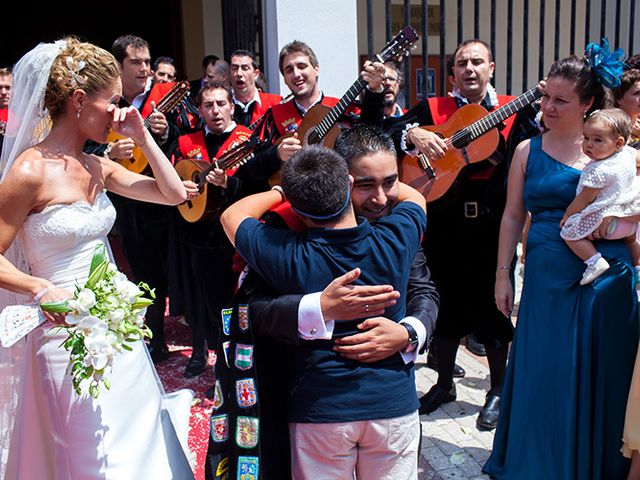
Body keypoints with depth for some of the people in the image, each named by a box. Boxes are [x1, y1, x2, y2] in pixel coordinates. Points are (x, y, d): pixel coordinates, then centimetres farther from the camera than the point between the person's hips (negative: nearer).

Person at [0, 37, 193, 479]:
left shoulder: (98, 167, 5)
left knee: (143, 443, 19)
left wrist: (142, 136, 1)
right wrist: (41, 289, -27)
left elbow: (174, 193, 8)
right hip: (70, 331, -7)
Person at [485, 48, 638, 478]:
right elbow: (513, 216, 8)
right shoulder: (528, 150, 6)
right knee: (544, 375, 7)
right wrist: (503, 273, 5)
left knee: (600, 375, 10)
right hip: (547, 277, 1)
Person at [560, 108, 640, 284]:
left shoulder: (598, 171, -27)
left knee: (569, 233, -6)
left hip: (606, 219, -9)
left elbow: (585, 199, -19)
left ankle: (596, 262, -14)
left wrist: (567, 215, -5)